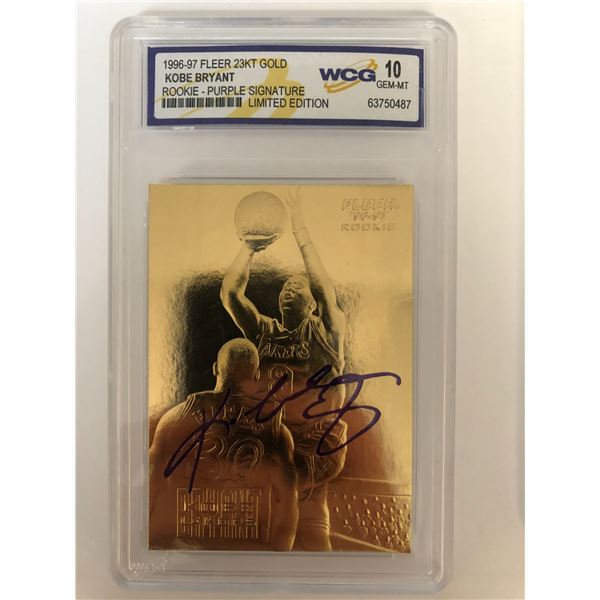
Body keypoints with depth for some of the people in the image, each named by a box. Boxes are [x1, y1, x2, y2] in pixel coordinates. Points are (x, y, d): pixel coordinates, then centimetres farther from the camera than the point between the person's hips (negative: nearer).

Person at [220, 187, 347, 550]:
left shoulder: (325, 336, 2)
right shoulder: (265, 332, 12)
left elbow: (326, 291, -15)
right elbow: (230, 292, 0)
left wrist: (300, 231, -16)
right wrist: (249, 247, -9)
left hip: (312, 446, -3)